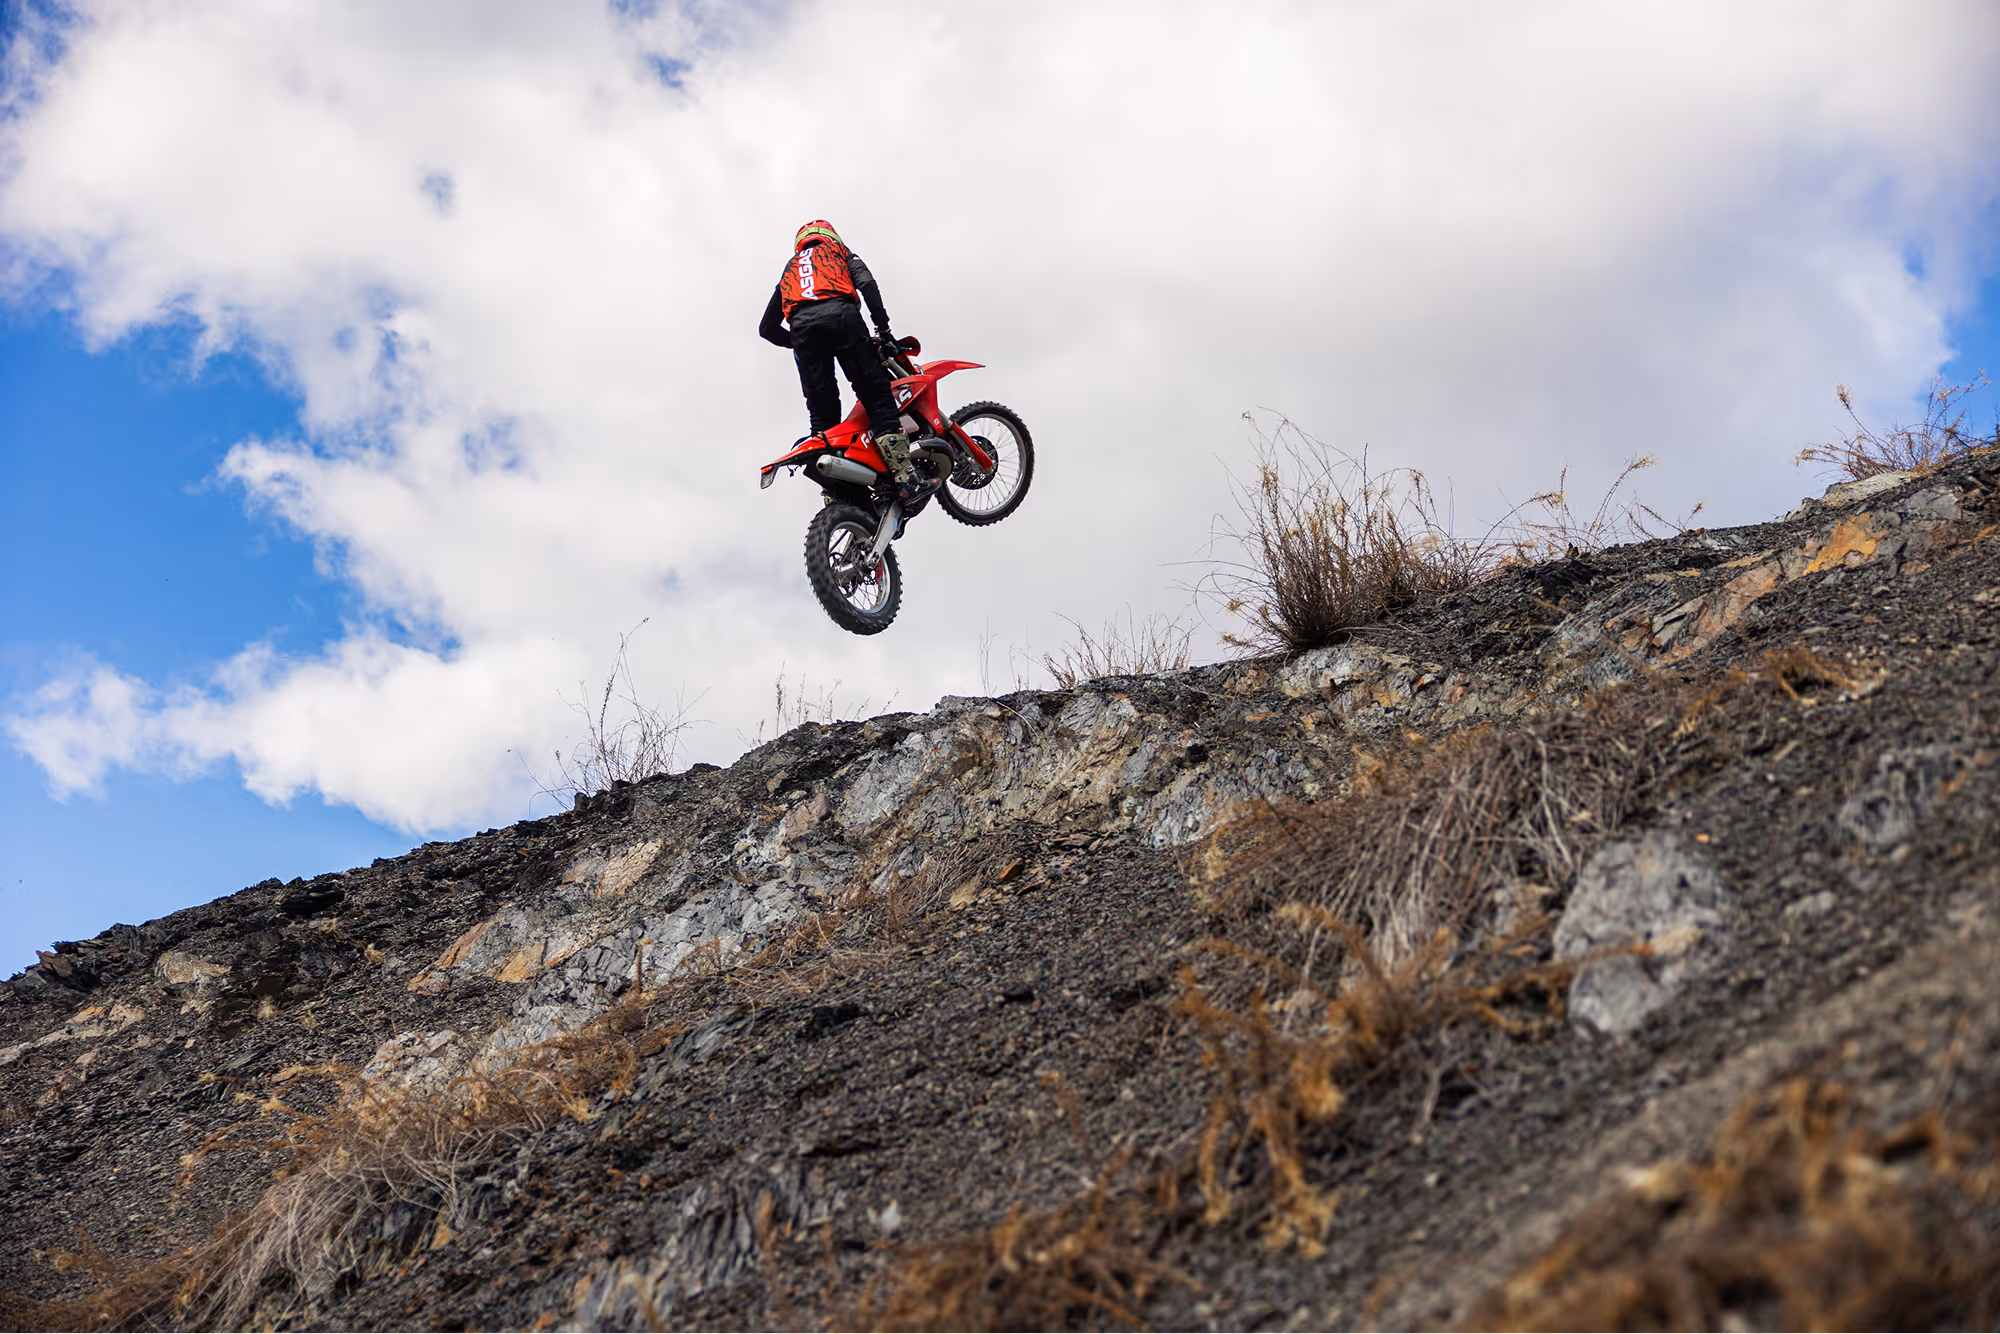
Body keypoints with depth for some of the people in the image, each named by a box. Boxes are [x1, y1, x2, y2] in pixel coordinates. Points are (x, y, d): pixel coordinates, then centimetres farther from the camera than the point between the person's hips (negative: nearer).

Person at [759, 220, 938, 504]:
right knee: (878, 398, -5)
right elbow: (866, 283, 5)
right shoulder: (838, 250, 28)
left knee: (822, 413, 7)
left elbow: (767, 328, 32)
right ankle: (906, 480, -17)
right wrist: (883, 328, 5)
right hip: (839, 315, -3)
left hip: (801, 327, 3)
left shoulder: (789, 269, 38)